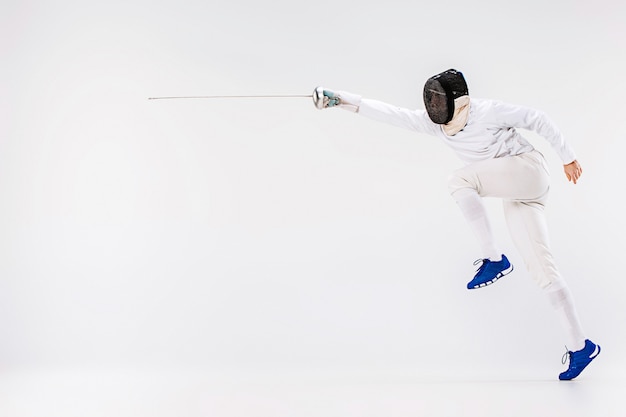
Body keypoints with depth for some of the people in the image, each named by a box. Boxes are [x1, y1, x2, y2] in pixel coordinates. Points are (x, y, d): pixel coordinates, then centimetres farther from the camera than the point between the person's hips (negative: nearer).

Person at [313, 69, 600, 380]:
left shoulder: (487, 112, -15)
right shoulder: (435, 122, 2)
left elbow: (537, 119, -5)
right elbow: (391, 114, -5)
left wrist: (567, 156, 2)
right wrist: (344, 100, -15)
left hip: (528, 169, -7)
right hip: (514, 192, 7)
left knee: (460, 180, -24)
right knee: (541, 267, 0)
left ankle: (493, 260, -13)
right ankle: (581, 347, 4)